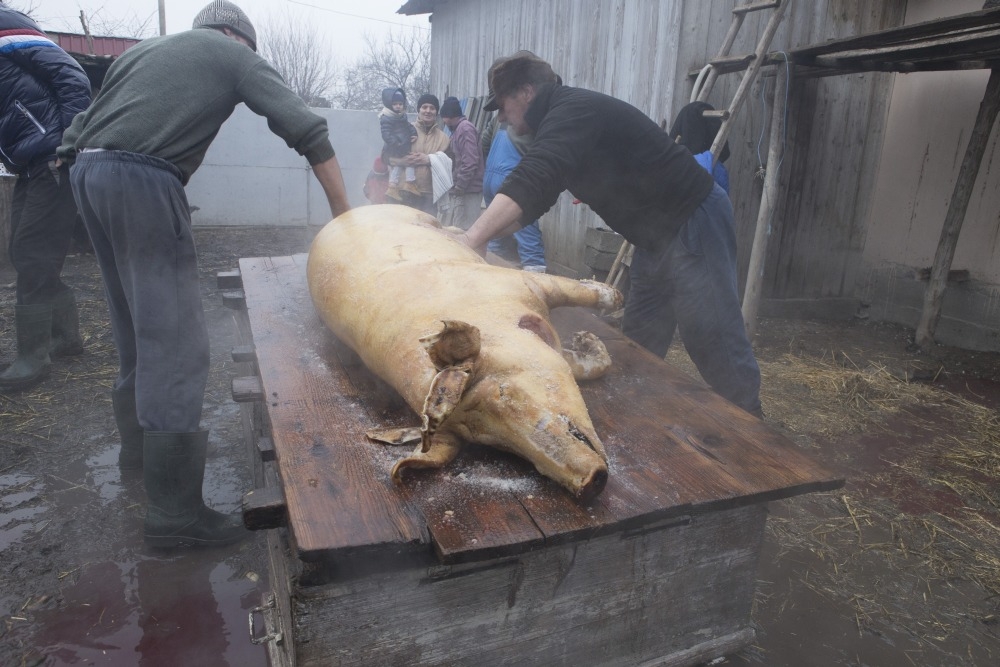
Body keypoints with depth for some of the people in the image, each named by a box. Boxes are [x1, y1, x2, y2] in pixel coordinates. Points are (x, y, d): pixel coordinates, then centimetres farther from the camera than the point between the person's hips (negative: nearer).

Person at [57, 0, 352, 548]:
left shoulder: (145, 49, 28)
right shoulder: (237, 56, 10)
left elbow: (86, 122, 23)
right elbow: (306, 129, 1)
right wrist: (343, 214, 5)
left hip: (88, 172, 8)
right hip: (143, 180, -8)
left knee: (135, 324, 20)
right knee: (177, 342, -10)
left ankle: (139, 440, 36)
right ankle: (173, 512, -9)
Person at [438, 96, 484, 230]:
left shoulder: (465, 128, -11)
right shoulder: (458, 129, 18)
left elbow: (470, 163, -20)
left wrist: (458, 188, -19)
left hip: (467, 191, -10)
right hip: (462, 190, 10)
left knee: (463, 230, -8)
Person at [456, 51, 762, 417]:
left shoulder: (574, 111, -18)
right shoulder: (564, 118, 14)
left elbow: (532, 182, -34)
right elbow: (533, 196, 17)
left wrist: (474, 237, -36)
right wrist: (478, 235, 6)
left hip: (694, 223, -10)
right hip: (659, 236, 10)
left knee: (715, 345, -10)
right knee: (640, 344, 13)